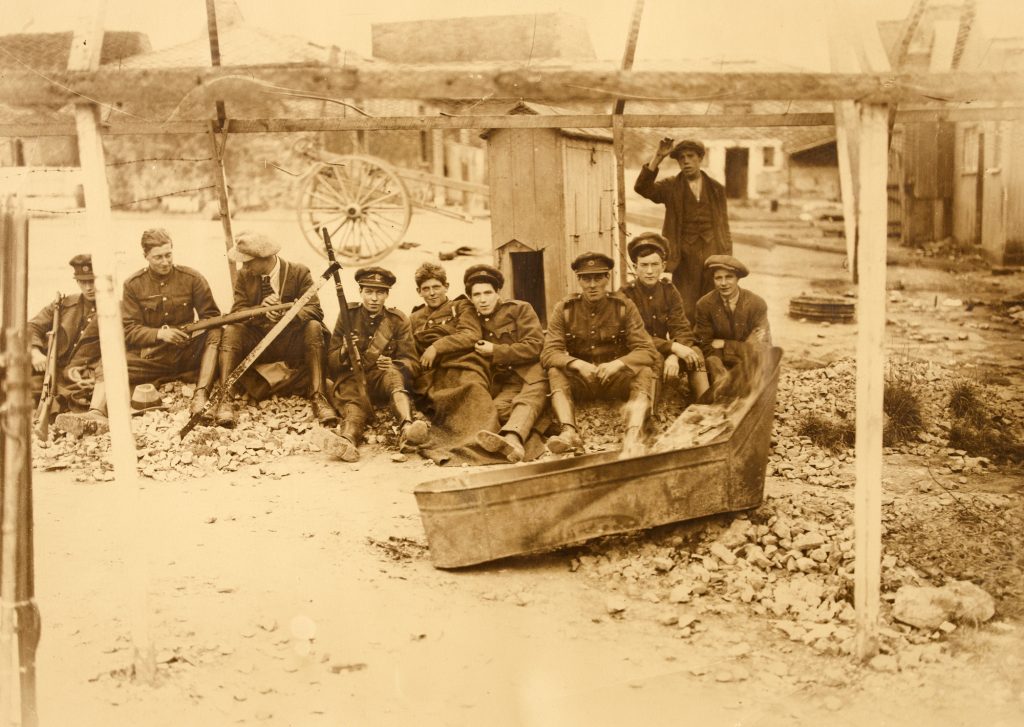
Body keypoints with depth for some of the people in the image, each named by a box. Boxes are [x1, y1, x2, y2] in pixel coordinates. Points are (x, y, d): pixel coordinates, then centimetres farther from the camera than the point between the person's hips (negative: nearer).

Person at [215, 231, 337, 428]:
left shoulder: (299, 273, -5)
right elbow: (236, 313, -5)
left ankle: (318, 397, -36)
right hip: (256, 343, 2)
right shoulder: (244, 276, 3)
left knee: (314, 328, -31)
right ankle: (225, 397, -35)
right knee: (231, 329, -26)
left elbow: (315, 310, -14)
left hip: (290, 342, -2)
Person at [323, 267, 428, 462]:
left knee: (393, 374, -35)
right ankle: (348, 438, -67)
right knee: (356, 402, -35)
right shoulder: (348, 315, 9)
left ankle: (407, 426, -61)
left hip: (383, 380, 0)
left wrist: (392, 365, -20)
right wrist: (344, 352, -15)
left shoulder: (398, 320, 10)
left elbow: (411, 363, 4)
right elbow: (331, 362, 9)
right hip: (352, 378, 0)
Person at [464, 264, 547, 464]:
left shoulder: (520, 309, 7)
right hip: (505, 385, 5)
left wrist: (495, 351, -3)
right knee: (496, 407, -29)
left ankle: (511, 438, -66)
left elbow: (534, 346, -5)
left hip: (532, 375, -5)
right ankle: (513, 445, -57)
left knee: (527, 402, -36)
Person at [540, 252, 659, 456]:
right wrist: (579, 364, -31)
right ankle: (569, 432, -48)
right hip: (580, 381, 1)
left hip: (616, 379, 0)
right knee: (555, 372, -27)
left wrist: (618, 364, -30)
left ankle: (632, 436, -50)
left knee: (644, 372, -29)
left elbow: (647, 351, -10)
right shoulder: (564, 309, -1)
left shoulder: (624, 307, -2)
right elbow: (549, 353, -11)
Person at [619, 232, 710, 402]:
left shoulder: (669, 290, 2)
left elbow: (682, 330, -7)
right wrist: (673, 347, -29)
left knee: (695, 352, -21)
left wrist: (674, 357, -28)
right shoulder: (625, 294, -12)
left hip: (663, 352, 5)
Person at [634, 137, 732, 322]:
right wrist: (657, 157, -19)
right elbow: (642, 187, -13)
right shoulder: (671, 187, 5)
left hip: (713, 254, 2)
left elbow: (724, 227, 13)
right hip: (685, 257, -2)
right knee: (684, 313, -4)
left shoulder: (716, 189, 12)